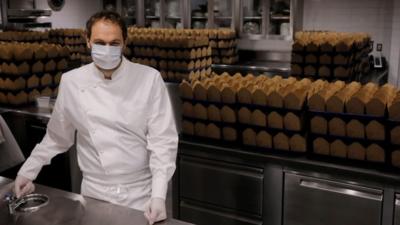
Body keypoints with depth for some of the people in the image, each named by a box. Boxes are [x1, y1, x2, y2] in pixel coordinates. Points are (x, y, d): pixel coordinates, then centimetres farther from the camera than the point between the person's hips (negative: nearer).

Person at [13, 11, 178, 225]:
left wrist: (158, 195, -20)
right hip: (95, 193, 2)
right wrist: (28, 171, 12)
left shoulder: (149, 79, -12)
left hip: (142, 193, -1)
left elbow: (163, 140, -13)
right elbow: (57, 136, 10)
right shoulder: (71, 82, -5)